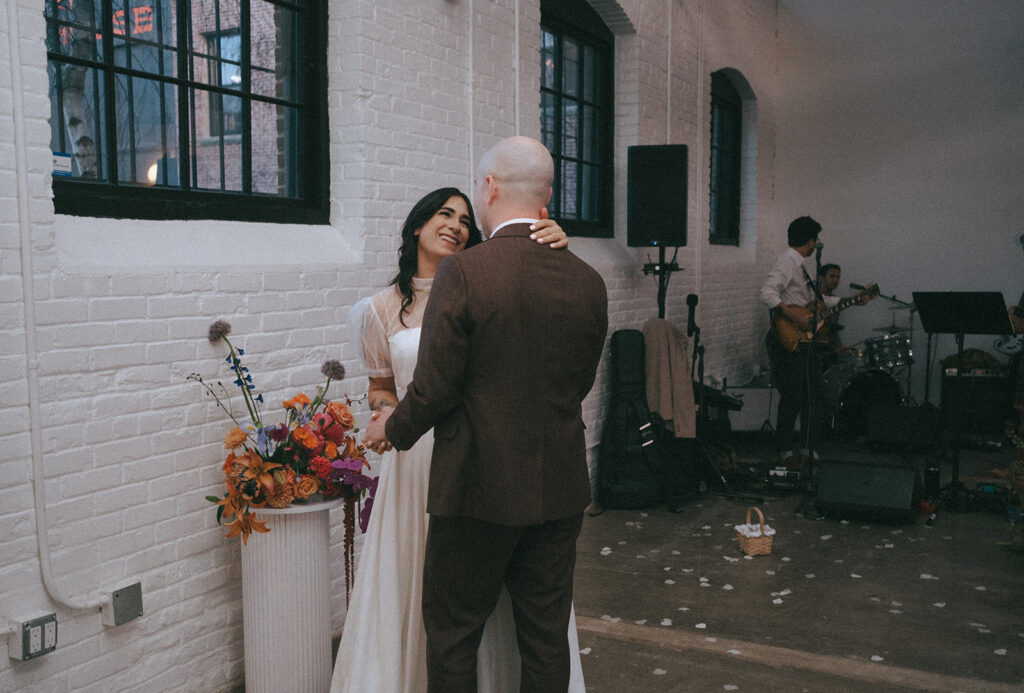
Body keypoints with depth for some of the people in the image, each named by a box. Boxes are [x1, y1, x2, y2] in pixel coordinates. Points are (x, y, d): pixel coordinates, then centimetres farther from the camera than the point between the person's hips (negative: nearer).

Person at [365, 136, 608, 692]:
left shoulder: (462, 273, -16)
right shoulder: (587, 281, -1)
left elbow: (434, 390, -14)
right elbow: (579, 384, 9)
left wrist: (393, 427, 6)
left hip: (478, 486, -5)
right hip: (560, 488, 5)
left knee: (452, 633, 13)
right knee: (546, 637, 17)